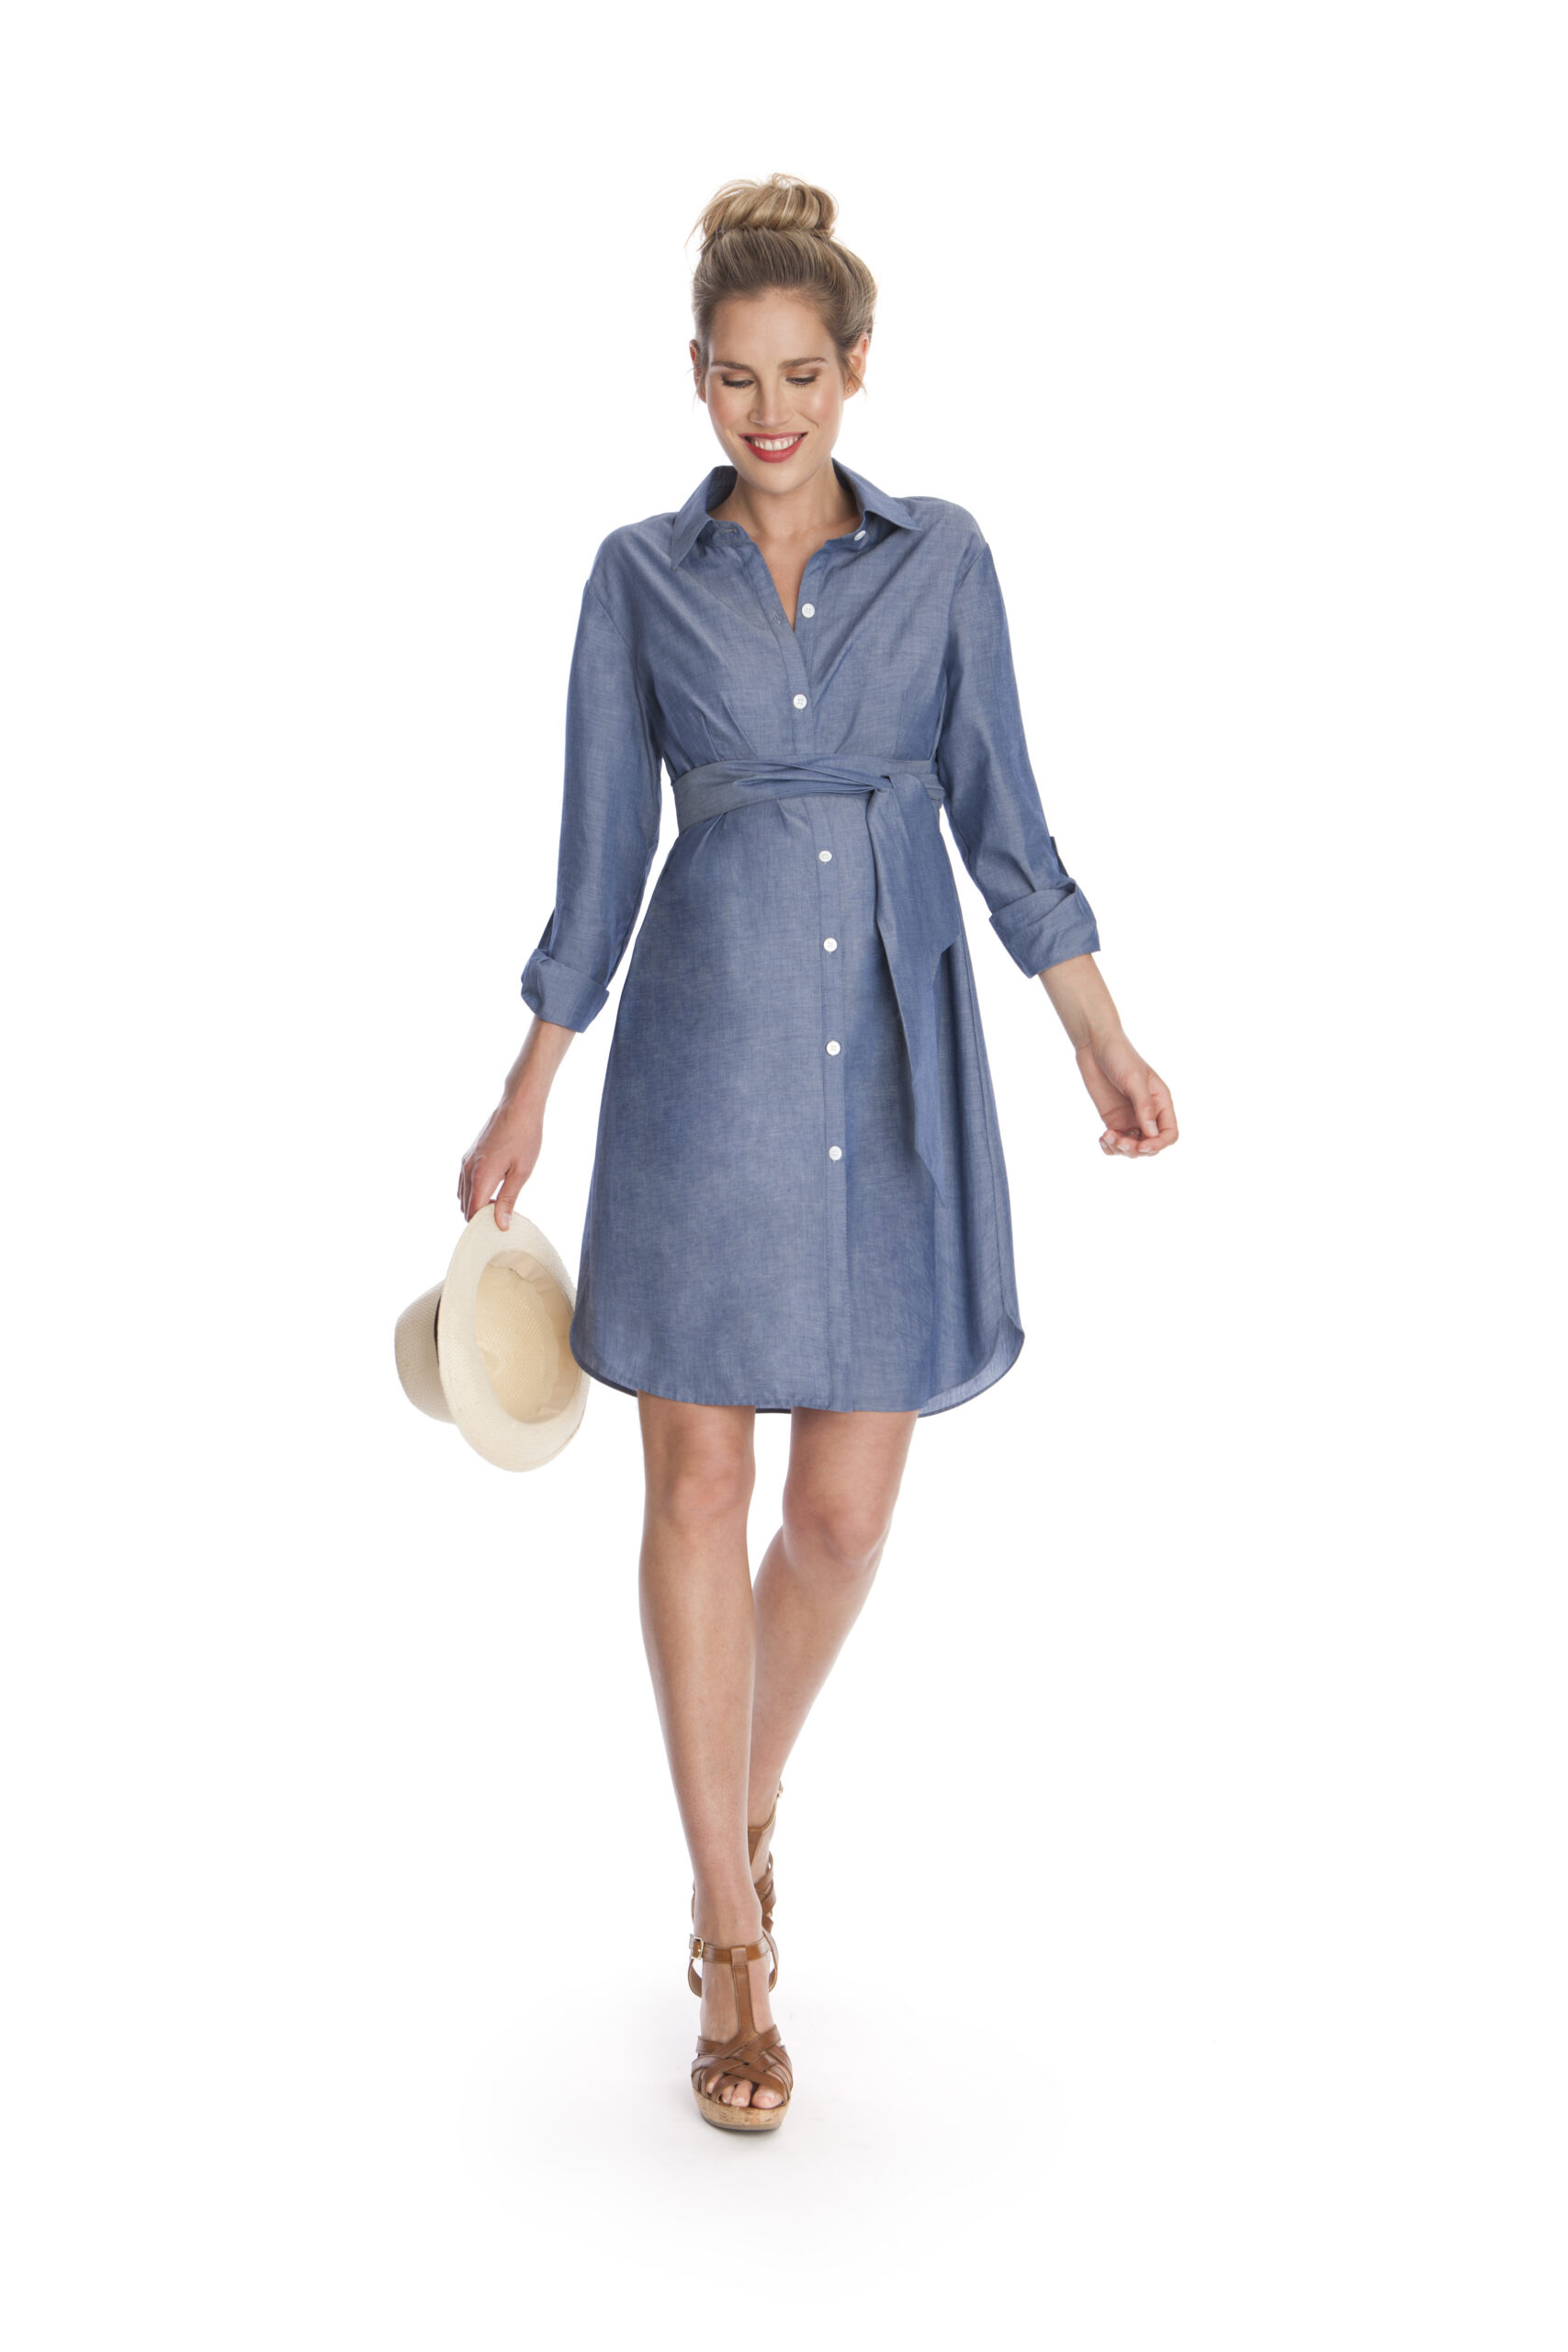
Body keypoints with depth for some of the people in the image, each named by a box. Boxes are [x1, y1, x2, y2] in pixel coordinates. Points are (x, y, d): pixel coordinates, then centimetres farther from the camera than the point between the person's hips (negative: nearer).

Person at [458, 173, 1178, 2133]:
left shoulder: (943, 559, 8)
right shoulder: (640, 572, 6)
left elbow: (1003, 823, 7)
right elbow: (600, 851, 7)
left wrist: (1106, 1041, -3)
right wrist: (525, 1101, 5)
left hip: (896, 1052, 1)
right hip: (706, 1045, -1)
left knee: (847, 1508, 3)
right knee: (700, 1488, -1)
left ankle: (746, 1810, 33)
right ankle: (734, 1945, 13)